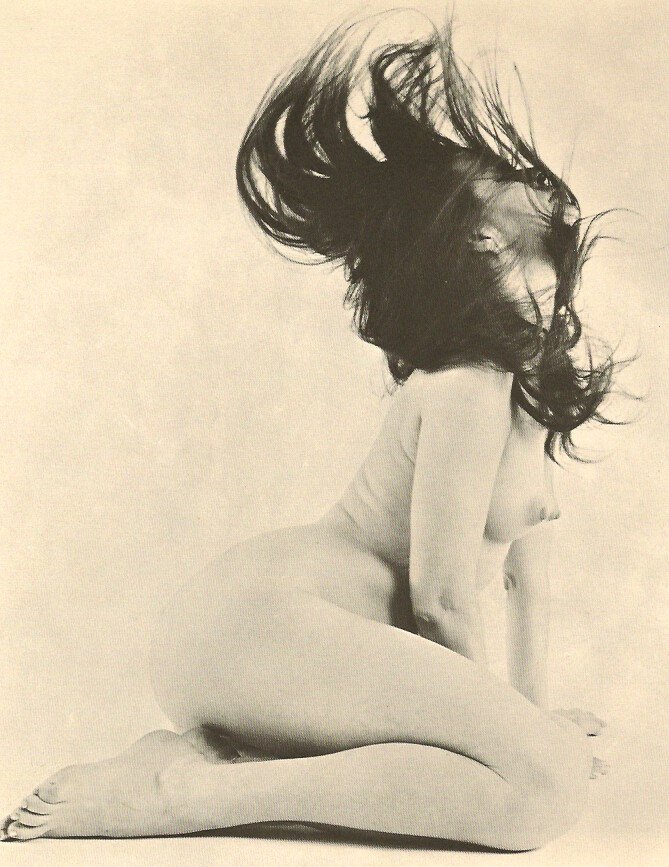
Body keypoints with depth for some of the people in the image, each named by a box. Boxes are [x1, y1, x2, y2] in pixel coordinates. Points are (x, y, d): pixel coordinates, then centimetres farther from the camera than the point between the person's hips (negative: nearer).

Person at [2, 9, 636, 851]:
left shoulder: (537, 372, 16)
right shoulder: (469, 388, -14)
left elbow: (529, 552, 20)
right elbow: (442, 598, -14)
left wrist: (530, 704, 20)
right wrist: (512, 721, 1)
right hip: (260, 621, -10)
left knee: (542, 748, 12)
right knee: (548, 783, -21)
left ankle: (224, 751, 0)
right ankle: (189, 791, -18)